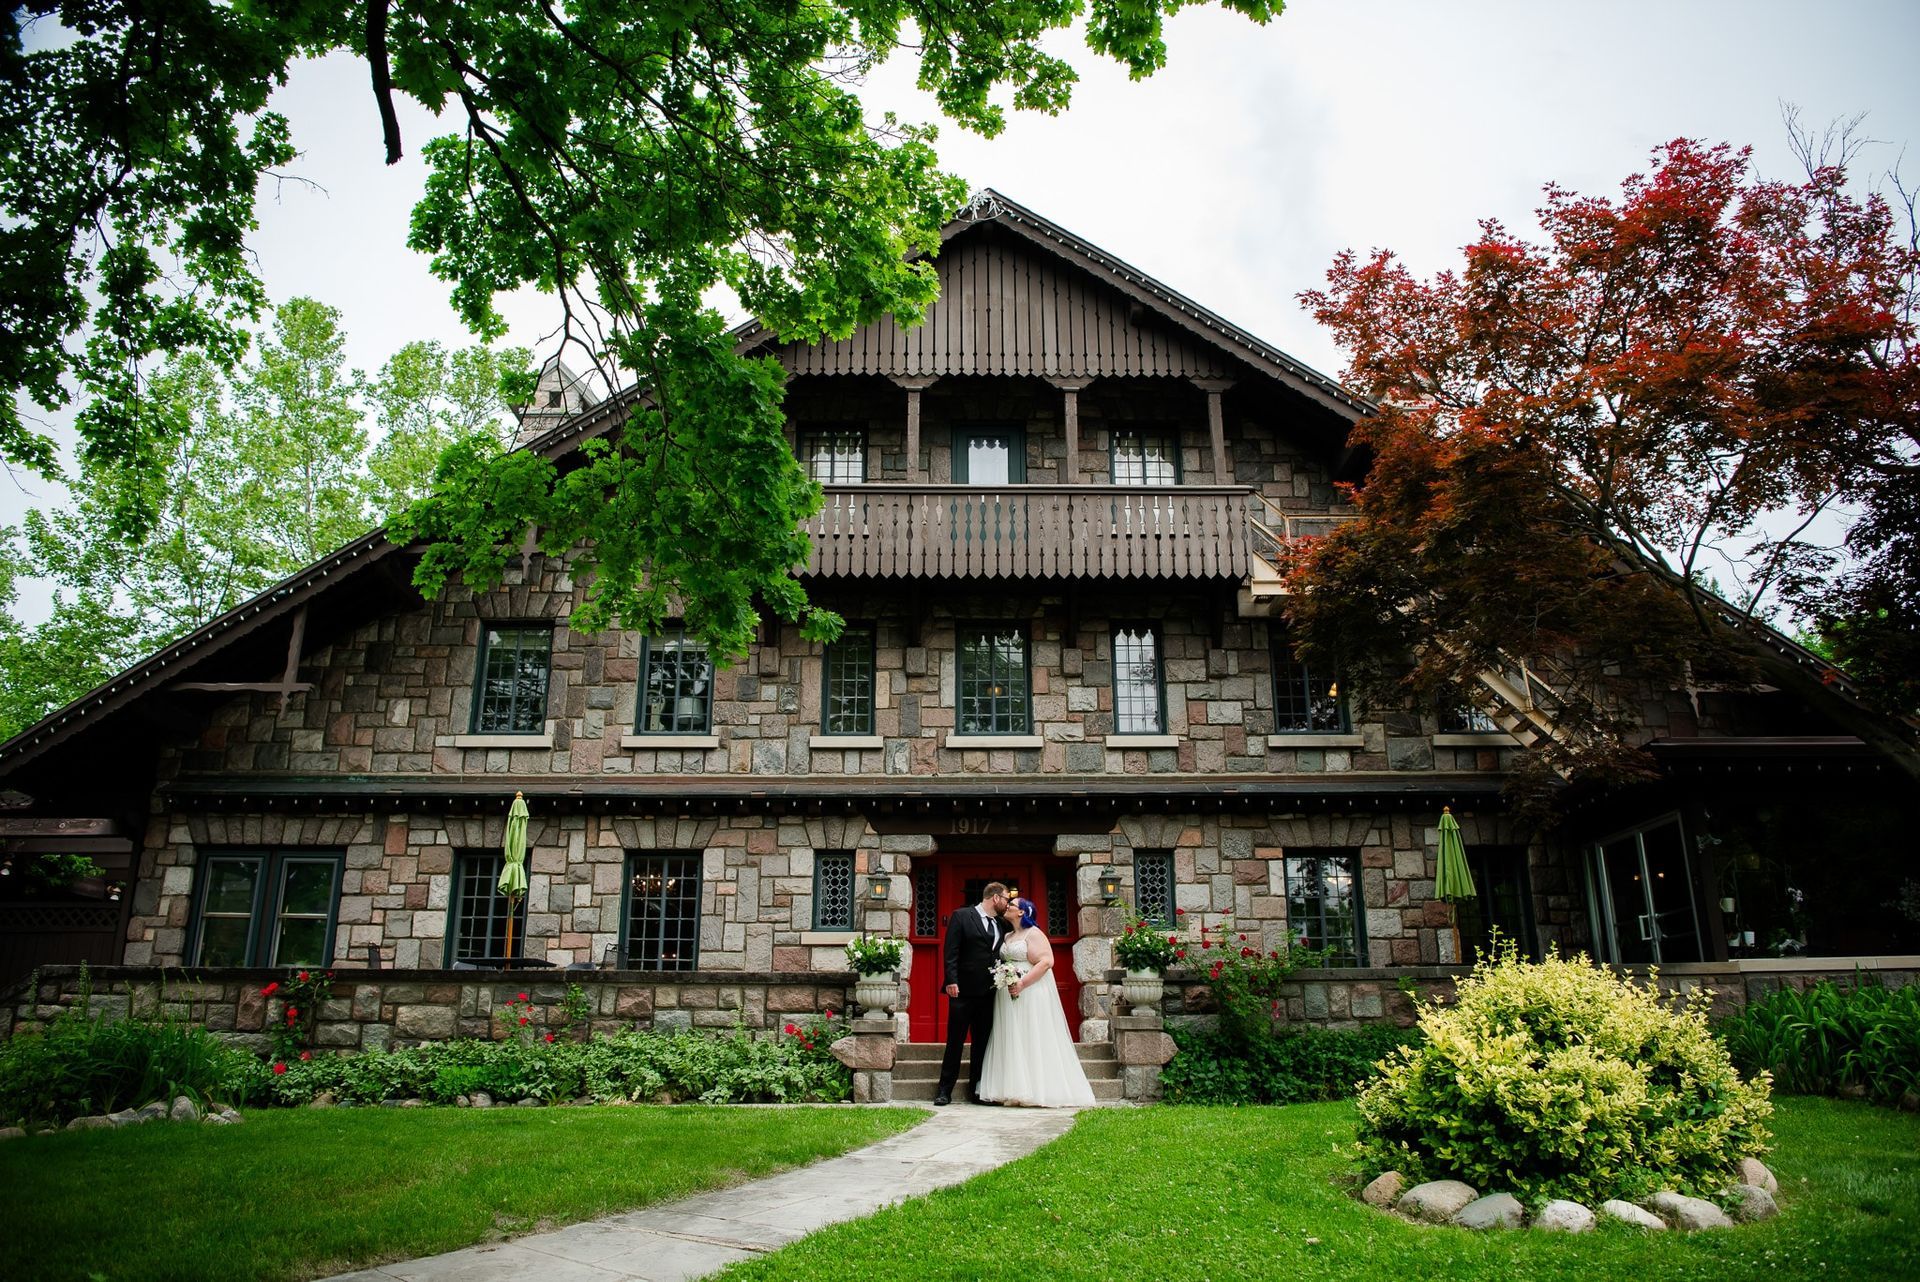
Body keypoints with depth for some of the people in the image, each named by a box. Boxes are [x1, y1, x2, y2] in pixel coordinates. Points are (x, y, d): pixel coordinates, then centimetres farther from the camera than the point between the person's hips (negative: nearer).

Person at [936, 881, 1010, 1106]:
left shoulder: (1000, 924, 14)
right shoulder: (961, 916, -3)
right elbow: (950, 952, -10)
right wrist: (951, 981, -18)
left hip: (988, 993, 6)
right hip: (963, 990, -5)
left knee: (982, 1043, 8)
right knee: (955, 1042, 2)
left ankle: (976, 1090, 17)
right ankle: (945, 1091, 10)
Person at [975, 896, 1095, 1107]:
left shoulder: (1034, 934, -6)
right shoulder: (1007, 937, 18)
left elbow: (1046, 961, -16)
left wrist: (1022, 983, -22)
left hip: (1030, 993, -8)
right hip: (1008, 996, 8)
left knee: (1031, 1041, -7)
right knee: (1011, 1043, 4)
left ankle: (1037, 1091, -3)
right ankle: (1014, 1090, 6)